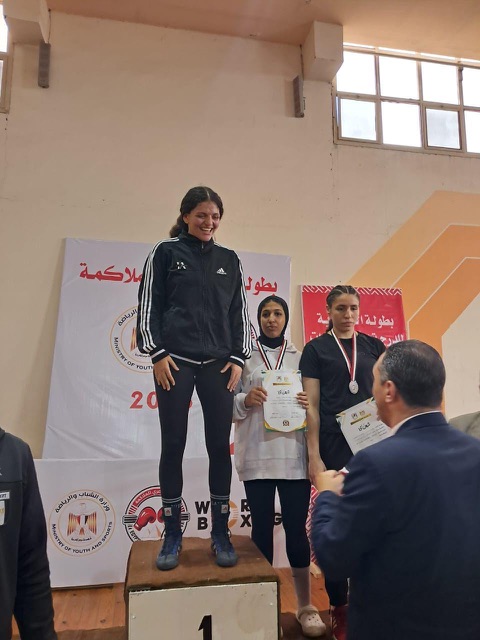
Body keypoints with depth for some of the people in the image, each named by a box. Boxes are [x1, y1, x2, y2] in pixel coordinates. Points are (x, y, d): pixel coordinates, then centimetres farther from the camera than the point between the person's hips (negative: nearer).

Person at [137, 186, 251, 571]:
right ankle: (172, 536, 18)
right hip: (175, 361, -2)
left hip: (218, 362, 2)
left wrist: (238, 358, 3)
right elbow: (148, 305, 2)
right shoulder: (166, 253, 6)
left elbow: (240, 312, 12)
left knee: (220, 446, 3)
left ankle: (221, 534, 17)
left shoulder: (229, 260, 13)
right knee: (173, 445, 3)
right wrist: (156, 353, -6)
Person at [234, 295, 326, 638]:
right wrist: (246, 400, -17)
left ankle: (306, 606, 21)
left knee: (297, 529, 5)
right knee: (262, 528, 8)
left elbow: (314, 402, 10)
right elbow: (230, 404, 3)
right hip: (257, 456, 0)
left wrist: (309, 404, -11)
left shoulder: (301, 357, 10)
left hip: (294, 455, 1)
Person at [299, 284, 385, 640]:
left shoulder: (374, 346, 8)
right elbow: (312, 407, -3)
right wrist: (314, 457, -8)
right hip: (334, 447, -3)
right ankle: (339, 607, 23)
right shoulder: (315, 349, 0)